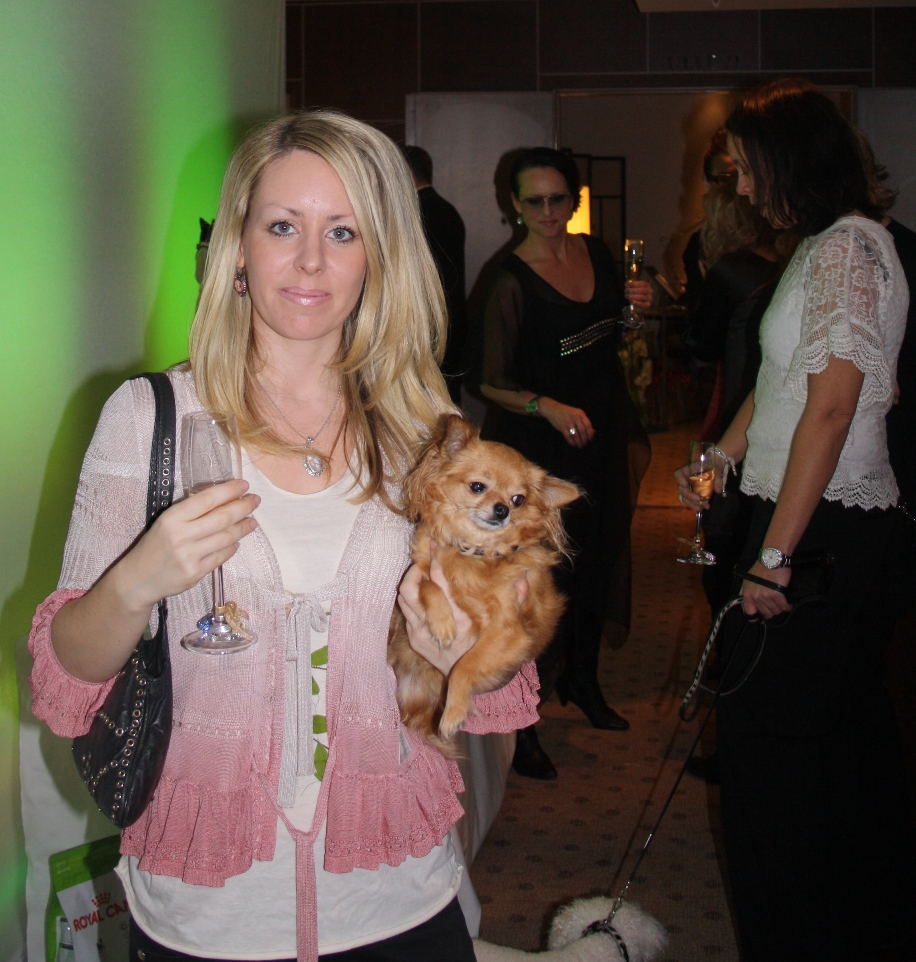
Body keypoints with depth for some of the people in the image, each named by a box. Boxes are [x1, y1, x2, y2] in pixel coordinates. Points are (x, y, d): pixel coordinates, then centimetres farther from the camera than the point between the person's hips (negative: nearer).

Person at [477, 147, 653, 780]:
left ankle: (582, 680, 39)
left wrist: (638, 306, -2)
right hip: (540, 444, -7)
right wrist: (550, 408, -28)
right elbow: (492, 382, -13)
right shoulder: (512, 280, -15)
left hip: (603, 432, 7)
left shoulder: (597, 252, 4)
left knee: (597, 562, 18)